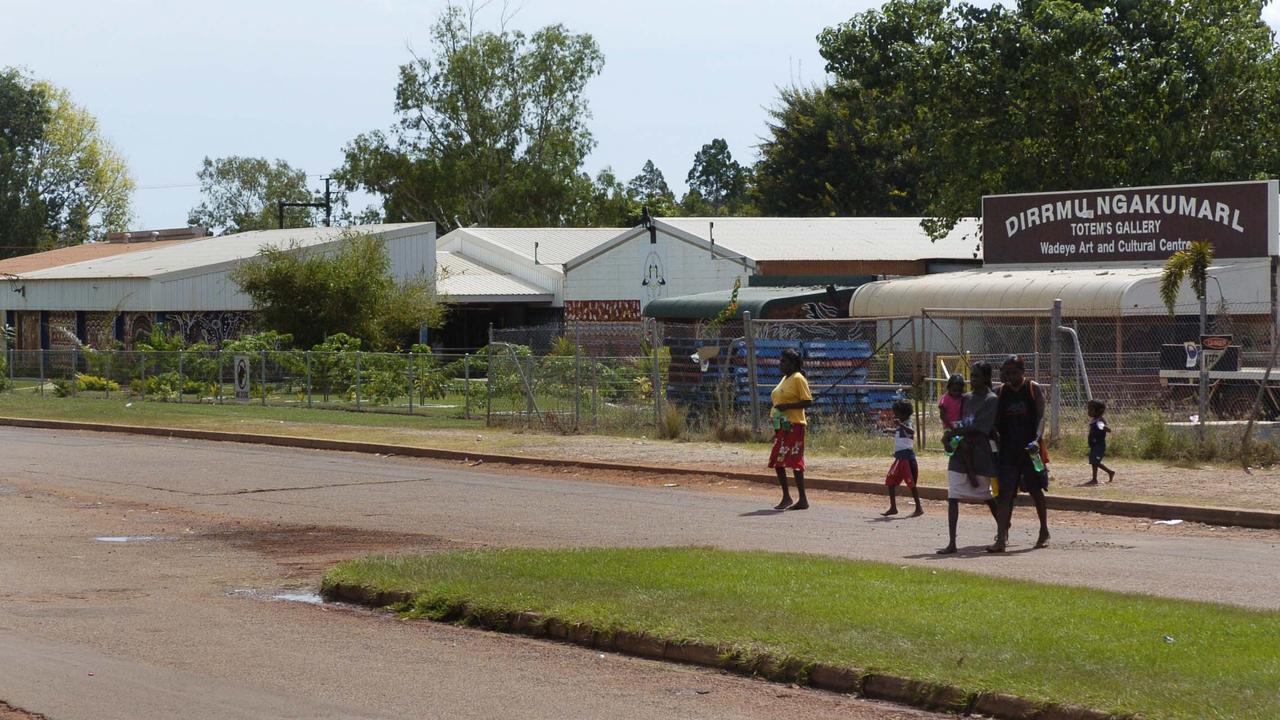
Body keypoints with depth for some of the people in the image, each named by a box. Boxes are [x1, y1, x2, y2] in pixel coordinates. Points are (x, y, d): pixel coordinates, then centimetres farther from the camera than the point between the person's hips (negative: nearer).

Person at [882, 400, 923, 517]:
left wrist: (900, 425, -49)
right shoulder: (900, 426, 15)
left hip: (907, 457, -10)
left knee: (911, 483, -7)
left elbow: (912, 431, -38)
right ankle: (893, 508, 17)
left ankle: (919, 508, -2)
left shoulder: (906, 424, -13)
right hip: (899, 458, 10)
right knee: (890, 482, 11)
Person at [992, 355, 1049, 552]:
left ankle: (1044, 532, 27)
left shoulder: (1034, 389, -3)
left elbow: (1040, 417, -10)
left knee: (1036, 491, 10)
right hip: (1008, 448, 2)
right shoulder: (1001, 391, 6)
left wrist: (1036, 439, -25)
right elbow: (997, 421, 9)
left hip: (1030, 447, -2)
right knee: (1005, 493, -6)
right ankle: (1002, 538, -11)